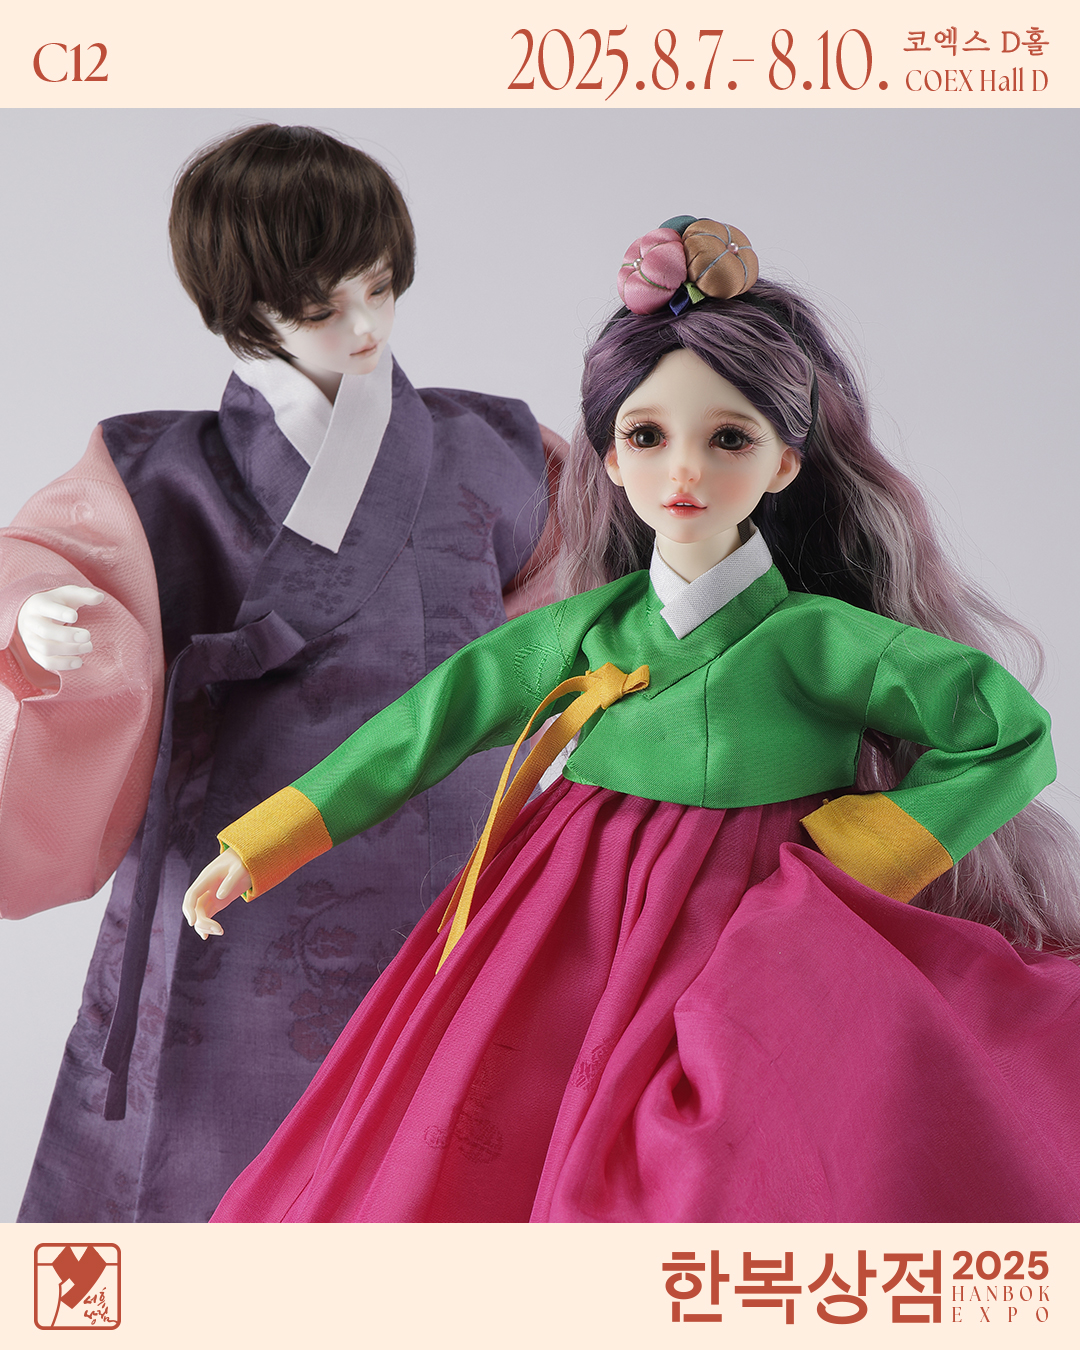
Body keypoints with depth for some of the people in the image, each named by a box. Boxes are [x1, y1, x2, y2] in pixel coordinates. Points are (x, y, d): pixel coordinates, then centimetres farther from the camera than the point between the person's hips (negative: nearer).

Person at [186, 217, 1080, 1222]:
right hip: (571, 950, 4)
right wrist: (260, 845, 6)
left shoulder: (813, 639, -13)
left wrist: (853, 856, -11)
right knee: (453, 1167, 7)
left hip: (751, 966, -3)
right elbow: (436, 718, 4)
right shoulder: (588, 627, -1)